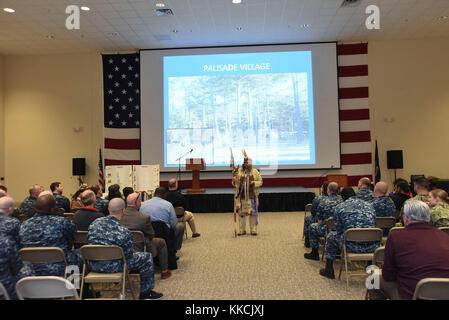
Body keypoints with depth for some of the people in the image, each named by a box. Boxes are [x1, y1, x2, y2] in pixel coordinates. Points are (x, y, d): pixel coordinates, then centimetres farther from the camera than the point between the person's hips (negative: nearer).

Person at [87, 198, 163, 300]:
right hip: (112, 267, -7)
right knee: (147, 257, 7)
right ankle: (145, 292, 21)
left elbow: (89, 242, 7)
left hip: (93, 265, 7)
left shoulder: (94, 223, -6)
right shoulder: (124, 232, -24)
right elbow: (128, 255, -14)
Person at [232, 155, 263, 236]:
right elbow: (235, 184, 6)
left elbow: (260, 182, 4)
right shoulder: (239, 171, 4)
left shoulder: (255, 172, 2)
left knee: (252, 212, -1)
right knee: (241, 212, 4)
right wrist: (235, 181, -17)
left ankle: (253, 230, 9)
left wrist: (254, 183, -15)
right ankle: (242, 230, 14)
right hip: (242, 195, 1)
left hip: (252, 196, -1)